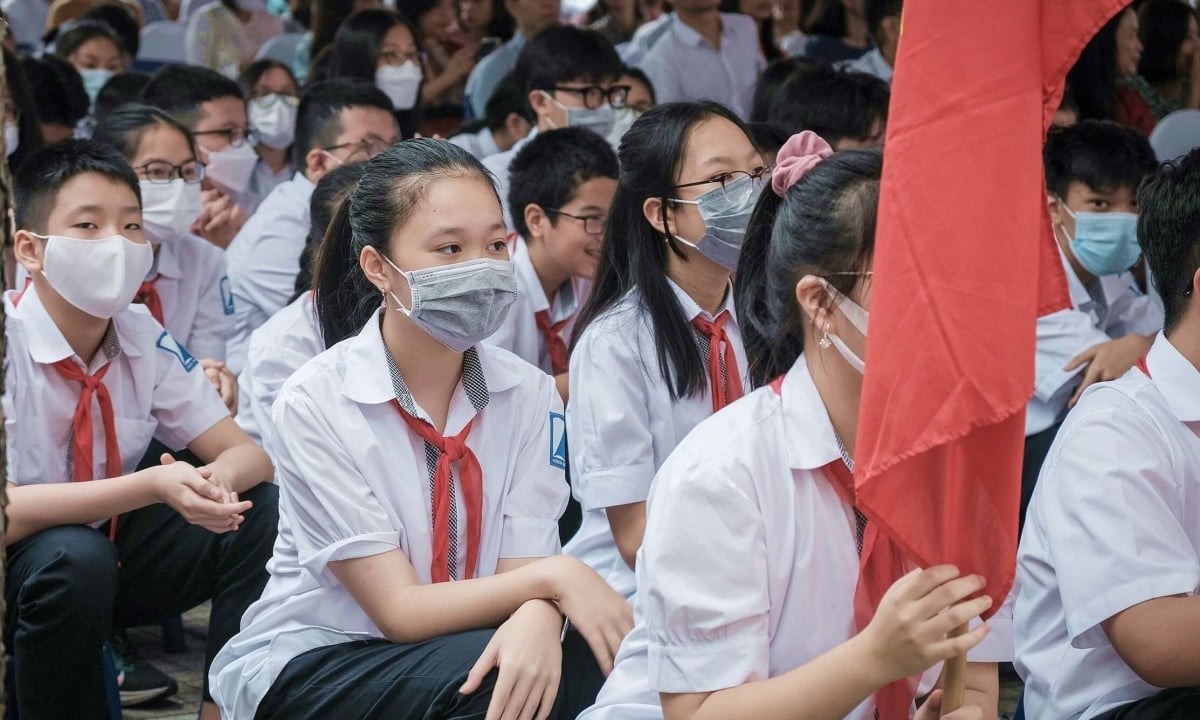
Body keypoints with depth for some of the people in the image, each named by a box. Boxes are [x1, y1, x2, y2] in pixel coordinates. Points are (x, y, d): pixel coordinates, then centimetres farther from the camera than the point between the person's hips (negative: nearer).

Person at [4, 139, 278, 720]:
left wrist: (214, 480, -28)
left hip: (105, 546, 6)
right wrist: (152, 486, -38)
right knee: (76, 559, -36)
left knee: (262, 511, -13)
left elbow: (247, 453, -3)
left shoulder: (144, 338, -5)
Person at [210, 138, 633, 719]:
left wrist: (537, 617, -34)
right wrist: (552, 576, -27)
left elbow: (523, 573, -10)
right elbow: (400, 610, -17)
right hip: (306, 665, -3)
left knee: (582, 666, -28)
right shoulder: (316, 403, -15)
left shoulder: (528, 394, -2)